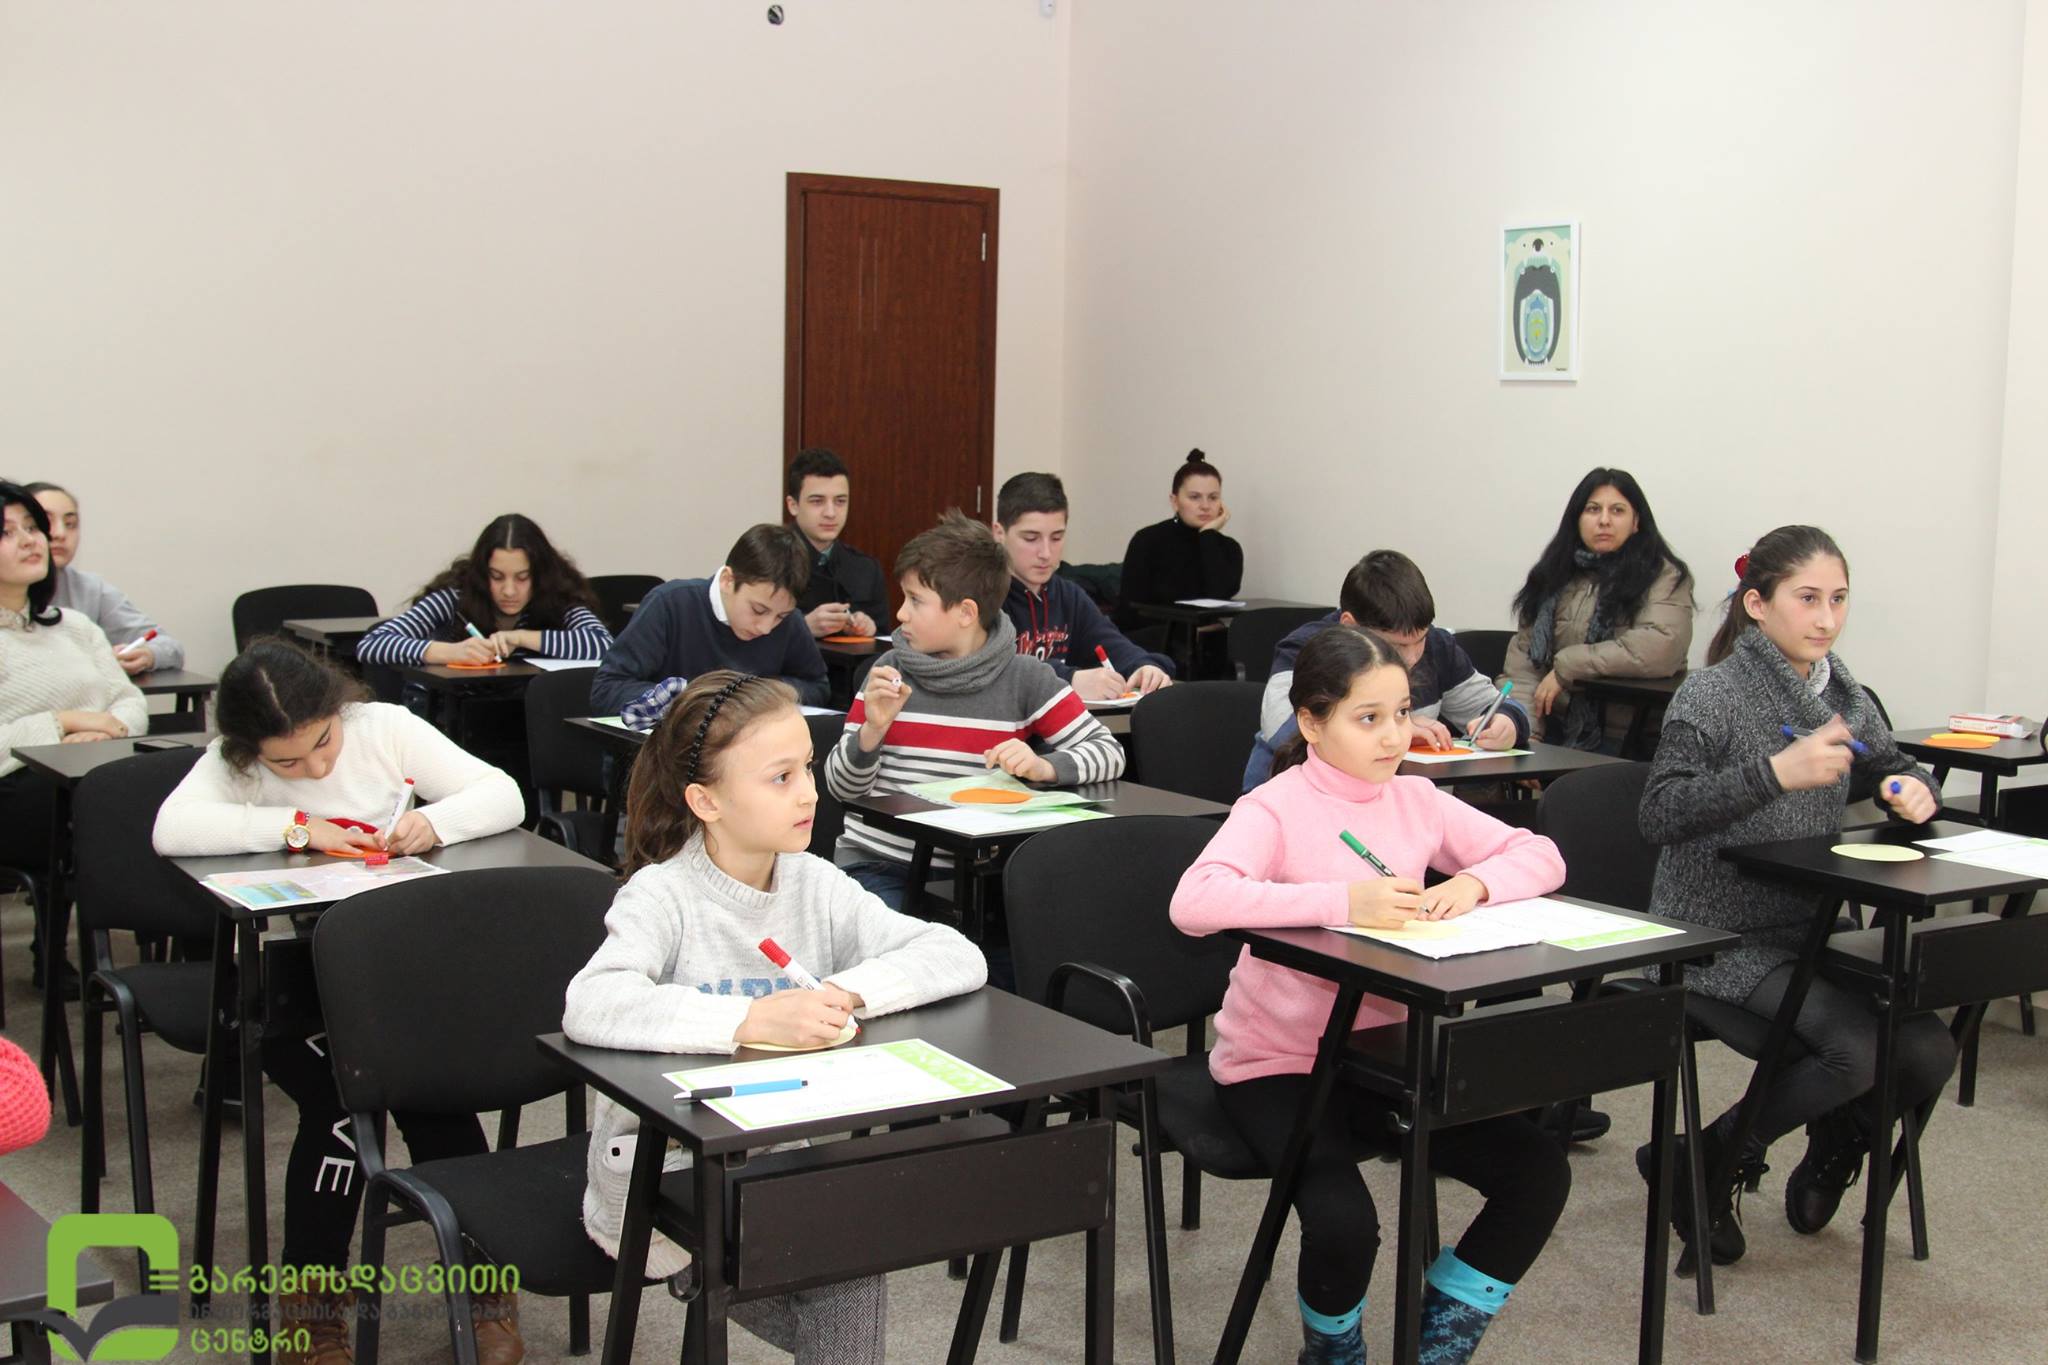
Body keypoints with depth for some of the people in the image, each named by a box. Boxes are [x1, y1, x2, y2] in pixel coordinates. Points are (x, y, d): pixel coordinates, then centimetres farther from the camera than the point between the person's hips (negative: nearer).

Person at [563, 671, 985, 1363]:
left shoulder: (815, 887, 0)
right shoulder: (662, 897, -14)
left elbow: (960, 958, -7)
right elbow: (590, 1007, -33)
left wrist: (849, 991, -23)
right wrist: (752, 1019, -40)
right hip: (656, 1180, -3)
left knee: (853, 1301, -22)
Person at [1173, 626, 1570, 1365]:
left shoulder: (1416, 800, 4)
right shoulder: (1274, 810, -14)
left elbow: (1541, 857, 5)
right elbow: (1195, 901, -32)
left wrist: (1474, 882, -17)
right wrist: (1343, 900, -37)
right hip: (1277, 1063, -6)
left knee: (1539, 1170, -8)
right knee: (1343, 1221, -28)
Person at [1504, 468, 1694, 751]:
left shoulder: (1663, 577, 2)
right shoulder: (1554, 575, 16)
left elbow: (1658, 650, -16)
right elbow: (1523, 652, 8)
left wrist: (1566, 667, -11)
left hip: (1622, 739, -4)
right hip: (1552, 733, 4)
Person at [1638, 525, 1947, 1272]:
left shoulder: (1844, 697, 10)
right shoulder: (1712, 696, -10)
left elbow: (1891, 770, 26)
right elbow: (1659, 814, -21)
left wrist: (1914, 789, 0)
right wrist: (1776, 771, -29)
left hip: (1812, 926, 7)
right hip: (1724, 938, -6)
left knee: (1927, 1053, -12)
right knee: (1856, 1048, -25)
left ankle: (1833, 1149, 21)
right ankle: (1702, 1164, -2)